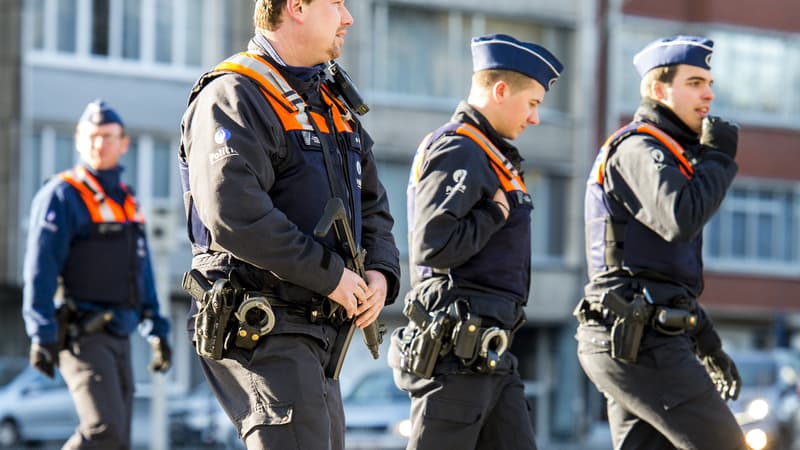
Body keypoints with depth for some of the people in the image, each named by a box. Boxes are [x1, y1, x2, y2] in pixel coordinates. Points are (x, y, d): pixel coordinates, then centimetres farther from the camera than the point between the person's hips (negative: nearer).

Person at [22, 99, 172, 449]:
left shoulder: (127, 202, 19)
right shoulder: (61, 196, -5)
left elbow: (142, 274, 24)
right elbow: (40, 269, -11)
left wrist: (157, 331, 18)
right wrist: (41, 335, -19)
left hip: (118, 339, 8)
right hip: (80, 336, -8)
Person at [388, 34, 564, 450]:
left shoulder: (491, 155, 20)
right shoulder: (458, 151, -12)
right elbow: (433, 246, -23)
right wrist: (497, 212, -13)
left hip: (489, 351, 10)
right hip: (456, 349, -10)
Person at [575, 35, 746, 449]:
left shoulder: (662, 153, 26)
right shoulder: (638, 150, -7)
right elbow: (681, 221, -26)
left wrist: (709, 346, 26)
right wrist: (717, 159, -11)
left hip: (631, 339, 10)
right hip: (640, 340, -10)